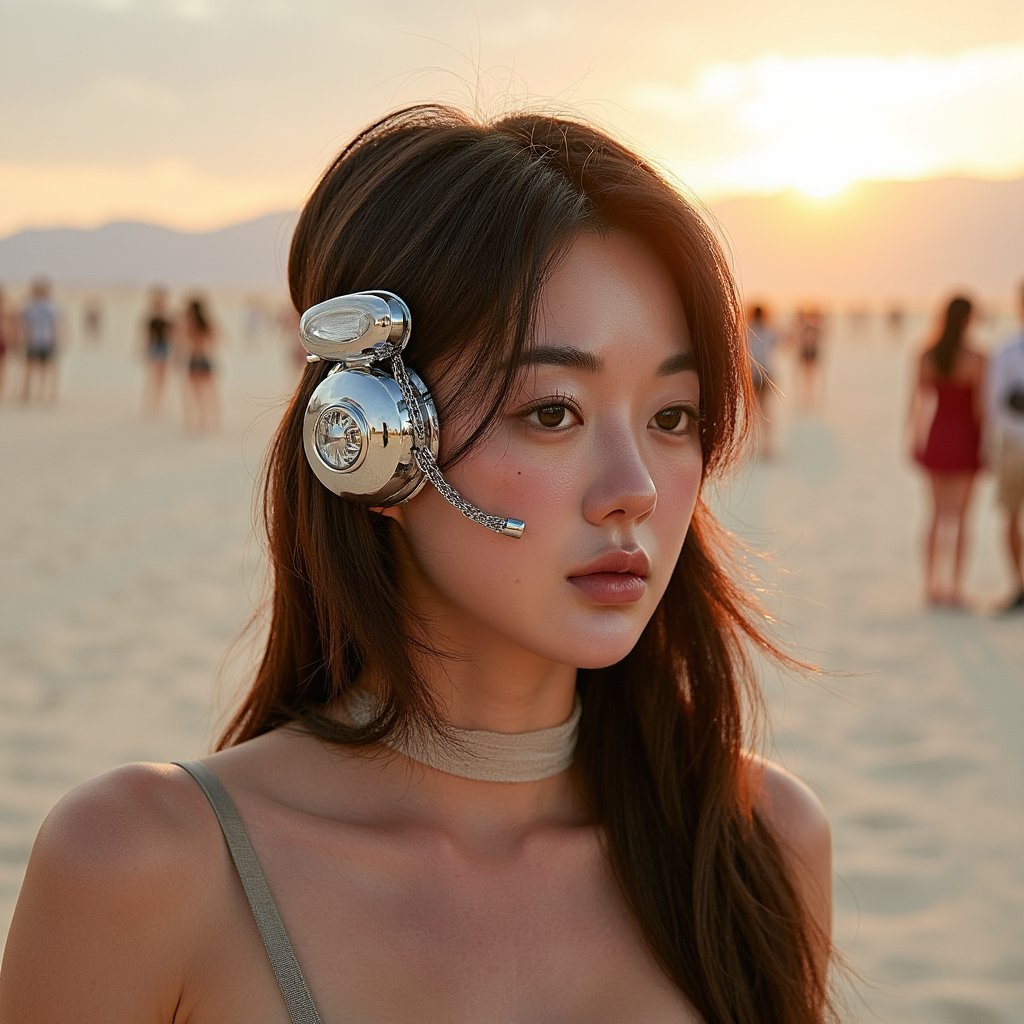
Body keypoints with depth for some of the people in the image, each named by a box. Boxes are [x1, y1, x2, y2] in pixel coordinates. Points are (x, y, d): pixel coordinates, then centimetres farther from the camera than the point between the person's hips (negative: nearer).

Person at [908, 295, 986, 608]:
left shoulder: (925, 356, -1)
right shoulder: (975, 359, -15)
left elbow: (916, 401, 4)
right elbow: (980, 405, -15)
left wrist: (914, 439, 14)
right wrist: (985, 446, -5)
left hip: (935, 438, 4)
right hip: (964, 439, -4)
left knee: (937, 513, 15)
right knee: (958, 517, 1)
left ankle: (931, 585, 15)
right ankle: (954, 589, 0)